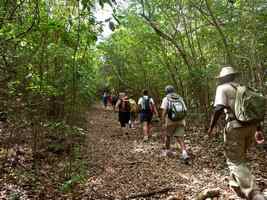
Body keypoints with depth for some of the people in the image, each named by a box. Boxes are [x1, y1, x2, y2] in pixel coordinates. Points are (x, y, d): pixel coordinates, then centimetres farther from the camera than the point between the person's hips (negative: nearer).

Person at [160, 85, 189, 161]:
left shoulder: (166, 99, -1)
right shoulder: (180, 99, 11)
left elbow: (164, 112, -13)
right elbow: (185, 111, 10)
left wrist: (163, 123, -13)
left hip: (170, 121, -3)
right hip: (180, 121, 3)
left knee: (167, 135, 21)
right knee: (180, 138, 0)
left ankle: (167, 150, 36)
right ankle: (184, 153, -21)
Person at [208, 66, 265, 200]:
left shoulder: (222, 88, -1)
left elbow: (218, 109, -16)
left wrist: (211, 127, -8)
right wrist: (259, 129, 21)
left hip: (235, 126, -7)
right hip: (250, 126, 7)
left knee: (235, 161, 0)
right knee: (239, 157, 23)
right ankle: (236, 187, 35)